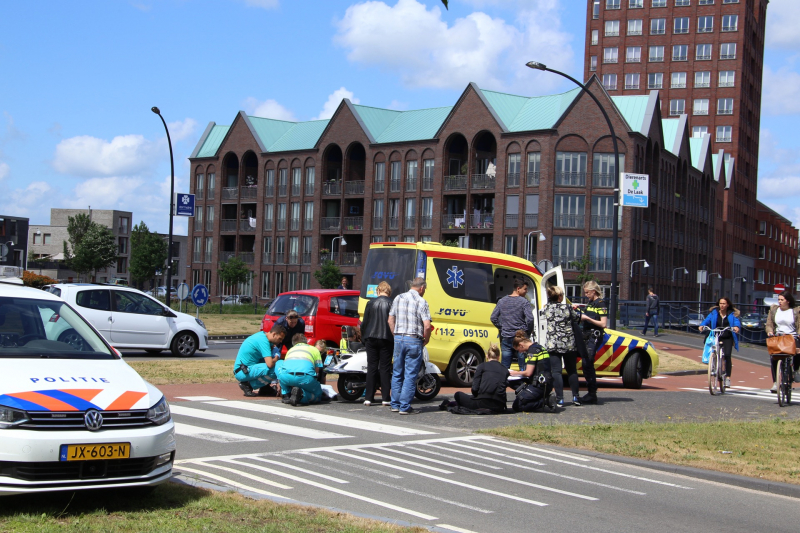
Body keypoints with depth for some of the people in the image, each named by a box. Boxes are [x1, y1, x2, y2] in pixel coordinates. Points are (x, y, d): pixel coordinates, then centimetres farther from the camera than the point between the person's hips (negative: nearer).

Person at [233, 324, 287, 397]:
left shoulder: (262, 334, 8)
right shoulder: (263, 341, -20)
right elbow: (270, 364, -27)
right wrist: (276, 359, -6)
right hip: (242, 373, -10)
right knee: (274, 370, -27)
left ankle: (264, 387, 8)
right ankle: (248, 385, -8)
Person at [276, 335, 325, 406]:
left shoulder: (290, 350, 37)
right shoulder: (315, 349, 32)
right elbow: (317, 371, 28)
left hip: (286, 376, 1)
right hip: (305, 377, -1)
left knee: (278, 364, 35)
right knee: (318, 394, 26)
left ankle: (286, 395, 22)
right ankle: (301, 394, -8)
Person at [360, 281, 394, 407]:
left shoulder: (371, 303, 2)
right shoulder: (392, 304, -5)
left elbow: (364, 322, 5)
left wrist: (364, 337, 16)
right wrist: (395, 339, 4)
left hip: (371, 338, 2)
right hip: (386, 339, -2)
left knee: (371, 367, 6)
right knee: (385, 368, 3)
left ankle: (368, 398, 4)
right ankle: (386, 398, 1)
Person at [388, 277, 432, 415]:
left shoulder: (398, 298, 8)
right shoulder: (421, 302, -8)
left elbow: (390, 320, 12)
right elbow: (427, 326, -15)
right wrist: (426, 340, 1)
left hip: (398, 338, 5)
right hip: (414, 341, -5)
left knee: (397, 373, 14)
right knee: (410, 375, 0)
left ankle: (395, 405, 17)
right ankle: (405, 407, -1)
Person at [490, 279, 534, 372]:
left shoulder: (501, 301, 8)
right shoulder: (524, 302, -9)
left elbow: (493, 318, 9)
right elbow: (530, 319, -19)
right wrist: (529, 331, -3)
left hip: (506, 338, 4)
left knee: (504, 368, 10)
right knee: (523, 368, 2)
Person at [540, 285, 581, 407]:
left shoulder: (546, 308, -3)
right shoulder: (567, 308, -7)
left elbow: (542, 313, 19)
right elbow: (577, 319, 6)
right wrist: (575, 310, 25)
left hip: (553, 345, 0)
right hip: (569, 344, 0)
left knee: (556, 371, -1)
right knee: (572, 371, 13)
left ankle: (560, 399, -8)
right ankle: (576, 397, 17)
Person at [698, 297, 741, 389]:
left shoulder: (732, 314, 4)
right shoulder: (714, 312, 6)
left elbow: (736, 321, -10)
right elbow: (707, 319, -5)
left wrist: (736, 327, -33)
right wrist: (702, 325, -25)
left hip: (727, 338, -2)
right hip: (715, 337, 2)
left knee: (727, 355, -16)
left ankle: (728, 377, -10)